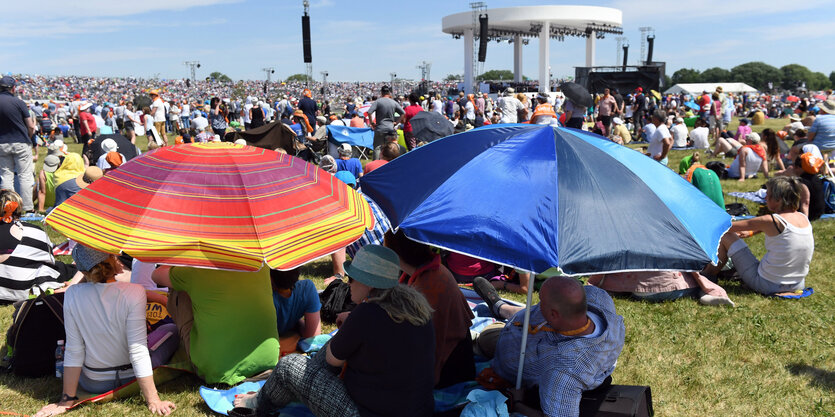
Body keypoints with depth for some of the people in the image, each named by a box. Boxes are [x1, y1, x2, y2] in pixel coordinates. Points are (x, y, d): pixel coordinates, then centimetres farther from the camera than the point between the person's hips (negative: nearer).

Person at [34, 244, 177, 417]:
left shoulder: (72, 295, -15)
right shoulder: (133, 293, -25)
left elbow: (73, 351, -10)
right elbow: (138, 351, -26)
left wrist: (67, 399, 0)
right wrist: (153, 401, -22)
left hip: (92, 385, 3)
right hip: (131, 380, -3)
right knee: (171, 330, 23)